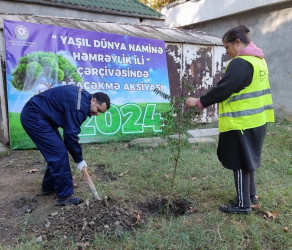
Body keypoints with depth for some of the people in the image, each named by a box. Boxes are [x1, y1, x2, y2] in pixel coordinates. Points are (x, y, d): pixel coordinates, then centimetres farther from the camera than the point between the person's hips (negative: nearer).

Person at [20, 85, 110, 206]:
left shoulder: (83, 97, 6)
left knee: (56, 151, 14)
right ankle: (64, 196, -5)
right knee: (59, 153, -12)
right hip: (33, 117, -10)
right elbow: (70, 134, -23)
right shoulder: (78, 106, -24)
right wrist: (79, 160, -10)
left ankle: (49, 186, 29)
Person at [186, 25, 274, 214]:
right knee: (248, 158, 20)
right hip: (255, 119, 10)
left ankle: (243, 204, 12)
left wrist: (199, 102, -12)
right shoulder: (258, 59, 13)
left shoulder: (240, 63, -18)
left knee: (239, 162, 1)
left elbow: (223, 88, -20)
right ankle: (251, 195, 32)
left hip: (241, 122, -10)